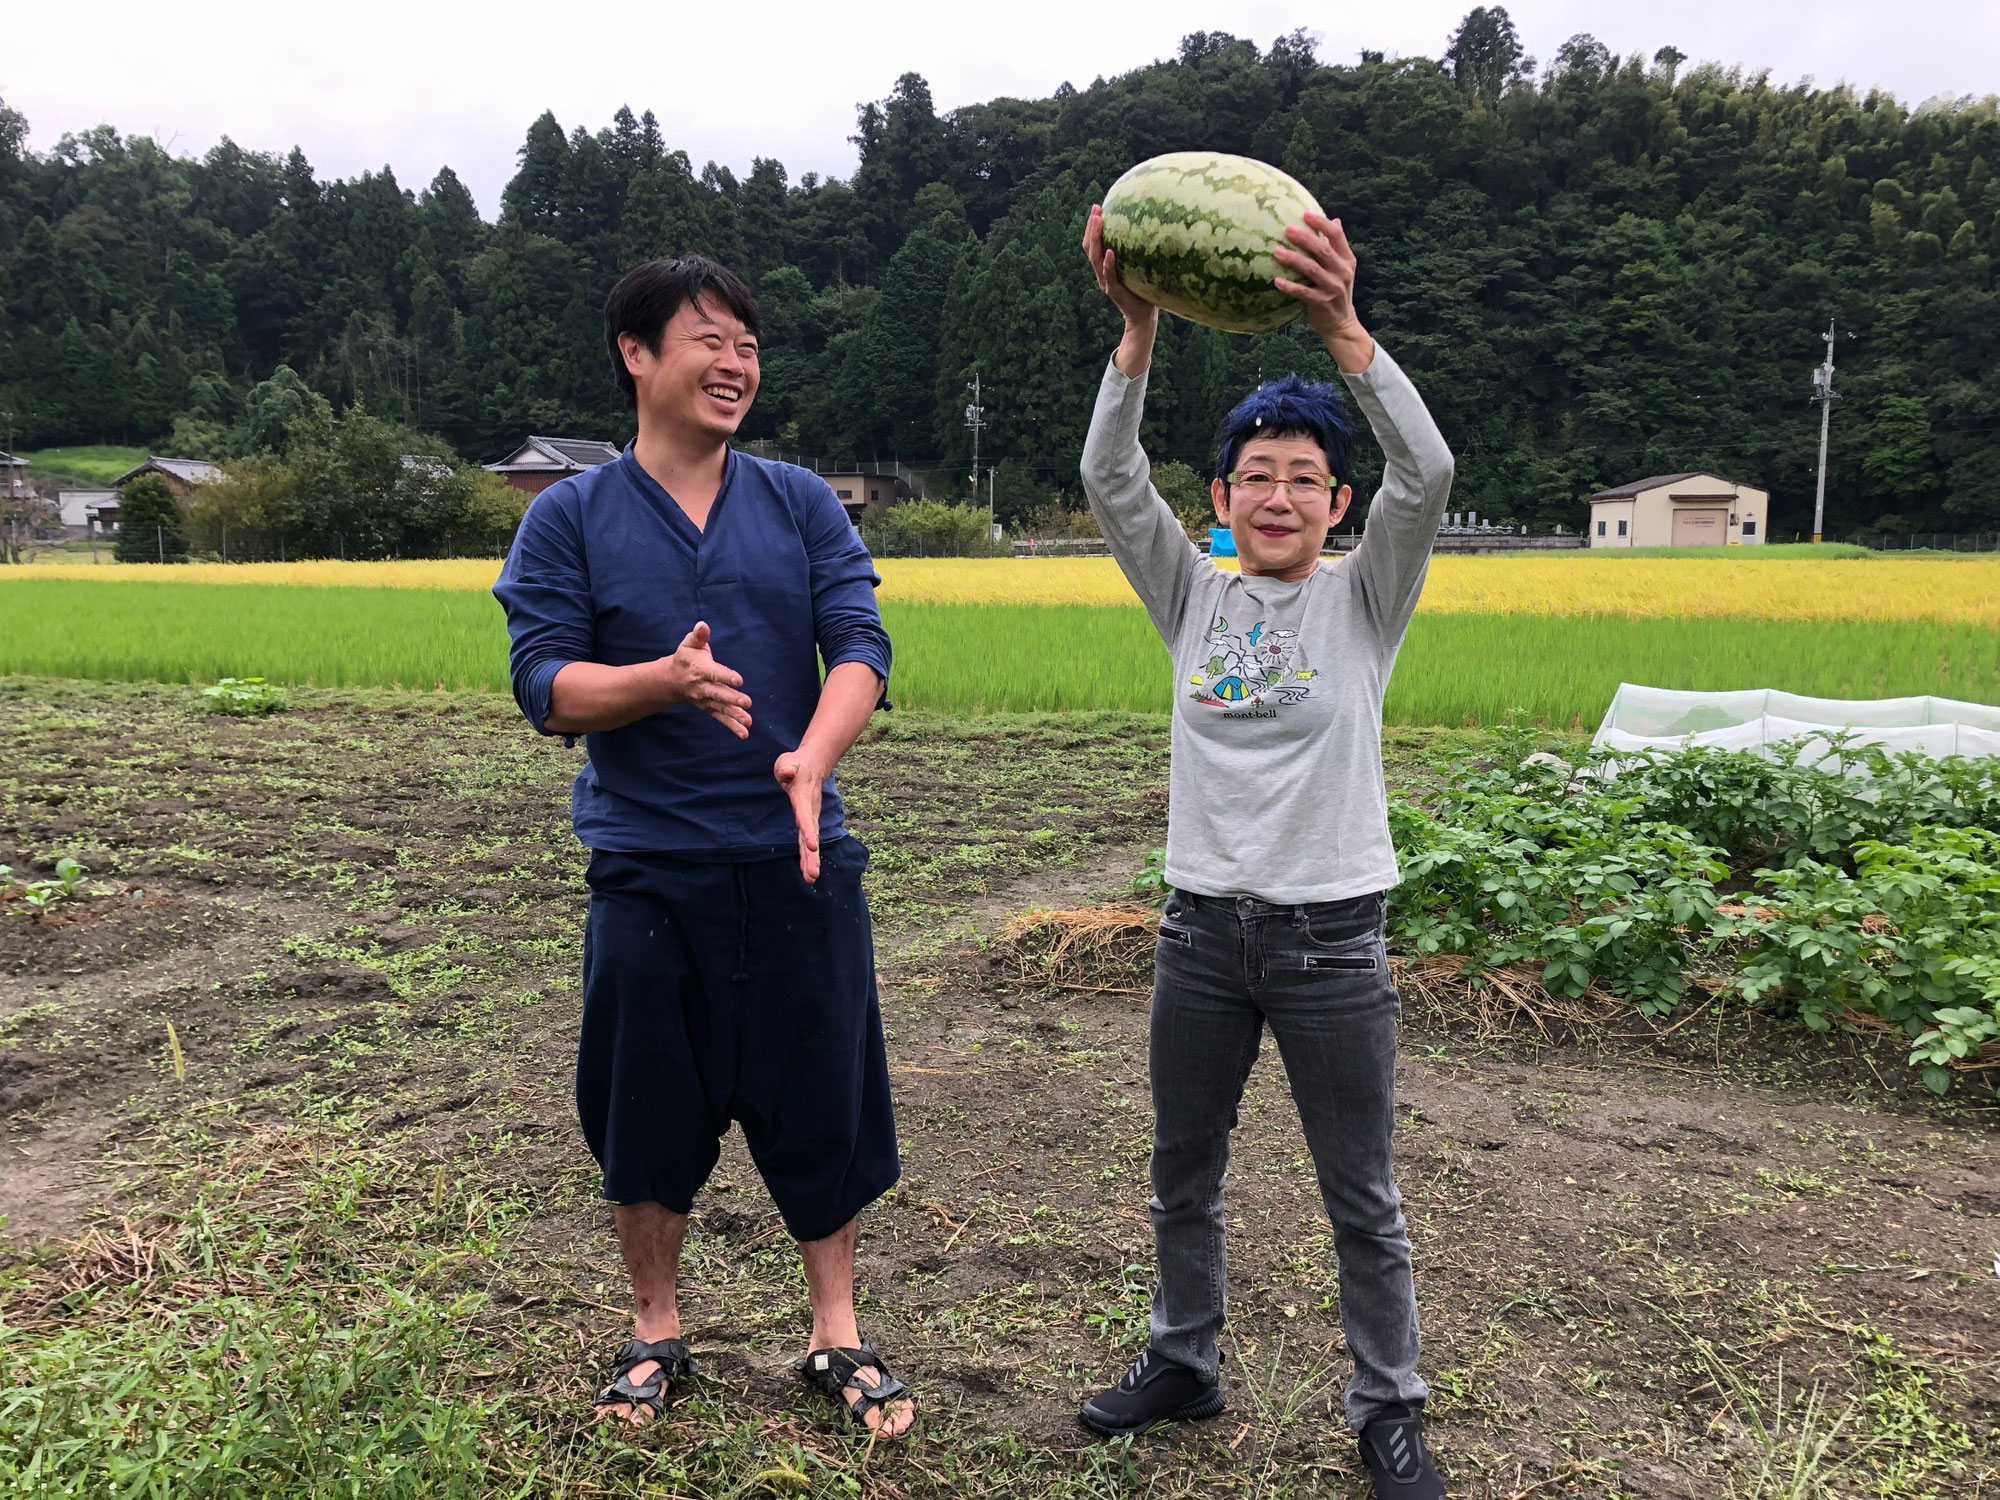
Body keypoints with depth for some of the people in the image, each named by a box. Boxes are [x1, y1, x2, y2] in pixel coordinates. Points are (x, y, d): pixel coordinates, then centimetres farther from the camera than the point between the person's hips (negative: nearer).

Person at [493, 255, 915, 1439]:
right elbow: (545, 687, -6)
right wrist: (667, 680, -25)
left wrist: (813, 754, -26)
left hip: (798, 858, 1)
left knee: (823, 1097, 8)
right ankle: (657, 1332, 34)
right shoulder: (569, 519, 1)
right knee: (647, 1108, 11)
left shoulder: (803, 504, 5)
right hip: (649, 866, -1)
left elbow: (862, 643, -6)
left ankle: (839, 1335, 28)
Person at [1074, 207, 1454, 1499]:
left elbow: (1426, 473, -19)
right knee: (1184, 1174, 18)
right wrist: (1139, 330, -22)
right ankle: (1185, 1362, 40)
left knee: (1363, 1201, 10)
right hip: (1203, 928, 3)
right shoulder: (1194, 598, 4)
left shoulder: (1364, 600, -2)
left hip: (1331, 937, -3)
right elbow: (1110, 480, -9)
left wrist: (1341, 328, -31)